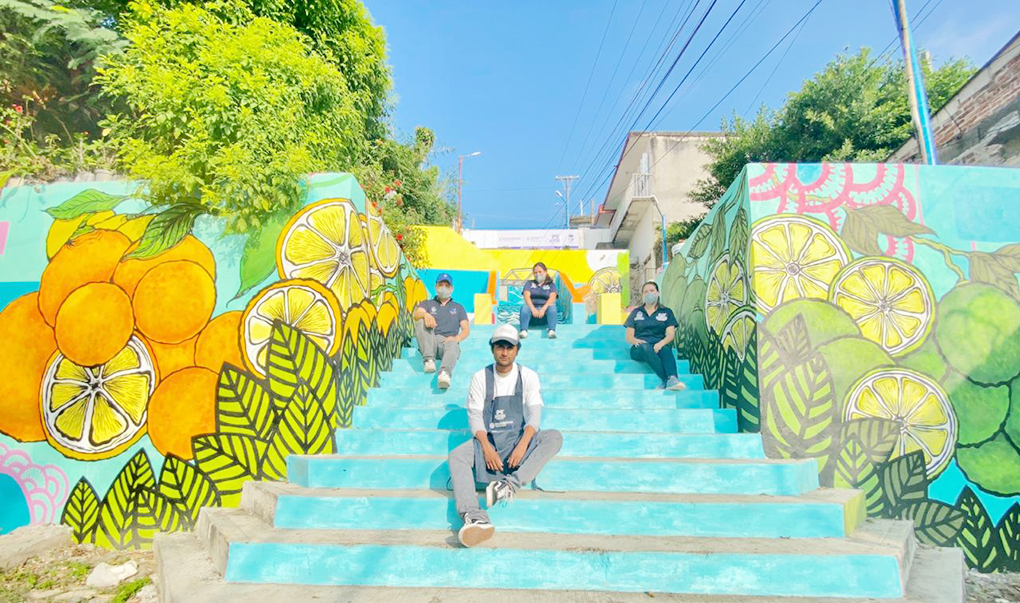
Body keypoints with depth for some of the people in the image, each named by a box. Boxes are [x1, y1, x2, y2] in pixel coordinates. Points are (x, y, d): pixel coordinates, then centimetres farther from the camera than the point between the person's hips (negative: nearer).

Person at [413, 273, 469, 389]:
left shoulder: (458, 307, 29)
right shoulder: (427, 304, 27)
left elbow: (466, 329, 14)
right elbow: (416, 314, 3)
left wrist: (457, 338, -10)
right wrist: (425, 314, -24)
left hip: (448, 341, -1)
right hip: (429, 343, 1)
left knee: (452, 347, -38)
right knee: (421, 322, -27)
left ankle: (444, 373, -69)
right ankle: (429, 359, -38)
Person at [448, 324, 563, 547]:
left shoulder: (528, 376, 5)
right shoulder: (480, 378, 5)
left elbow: (534, 414, -4)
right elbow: (474, 415, -2)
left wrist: (522, 445, -23)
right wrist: (486, 447, -20)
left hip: (520, 439, 0)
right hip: (488, 440, 0)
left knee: (555, 437, -28)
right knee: (456, 456, -29)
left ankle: (512, 483, -40)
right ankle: (473, 517, -49)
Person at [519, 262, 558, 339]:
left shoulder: (551, 285, 16)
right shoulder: (529, 283, 18)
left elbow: (552, 298, -4)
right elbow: (526, 296, -1)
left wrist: (543, 309, -23)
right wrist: (533, 308, -21)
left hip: (545, 309, 0)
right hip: (532, 308, 0)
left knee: (552, 306, -32)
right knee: (524, 307, -32)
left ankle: (552, 331, -50)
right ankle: (523, 331, -50)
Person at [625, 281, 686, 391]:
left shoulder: (666, 312, 19)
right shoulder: (636, 312, 20)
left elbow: (670, 334, 5)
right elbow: (629, 336, 11)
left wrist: (661, 343, -19)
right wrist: (636, 341, -14)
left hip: (659, 346, 1)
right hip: (639, 348, -1)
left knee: (666, 349, -36)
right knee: (645, 347, -37)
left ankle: (672, 379, -57)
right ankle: (667, 380, -51)